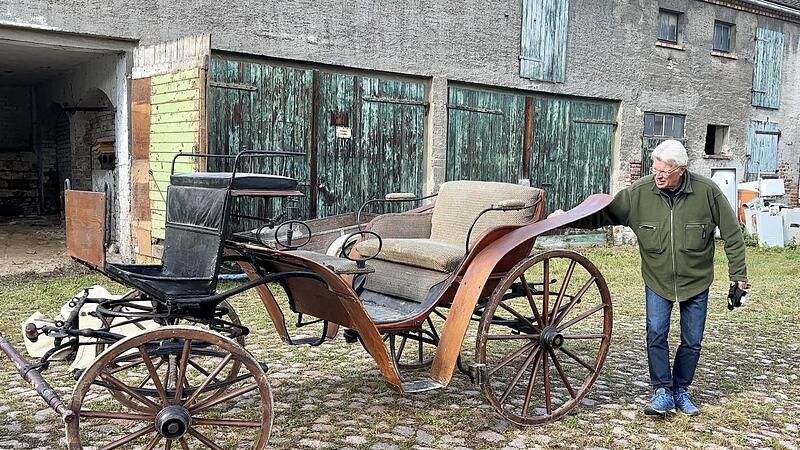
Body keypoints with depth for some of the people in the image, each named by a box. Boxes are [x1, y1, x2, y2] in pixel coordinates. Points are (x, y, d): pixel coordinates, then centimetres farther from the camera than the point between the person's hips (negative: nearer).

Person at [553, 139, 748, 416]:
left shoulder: (707, 191, -16)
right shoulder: (639, 193, -16)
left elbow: (732, 233, -6)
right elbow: (602, 214, -9)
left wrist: (738, 274, -4)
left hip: (696, 281, 0)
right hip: (657, 280, 0)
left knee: (692, 341, 9)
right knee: (656, 334, -10)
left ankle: (681, 390, 27)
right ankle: (662, 392, 4)